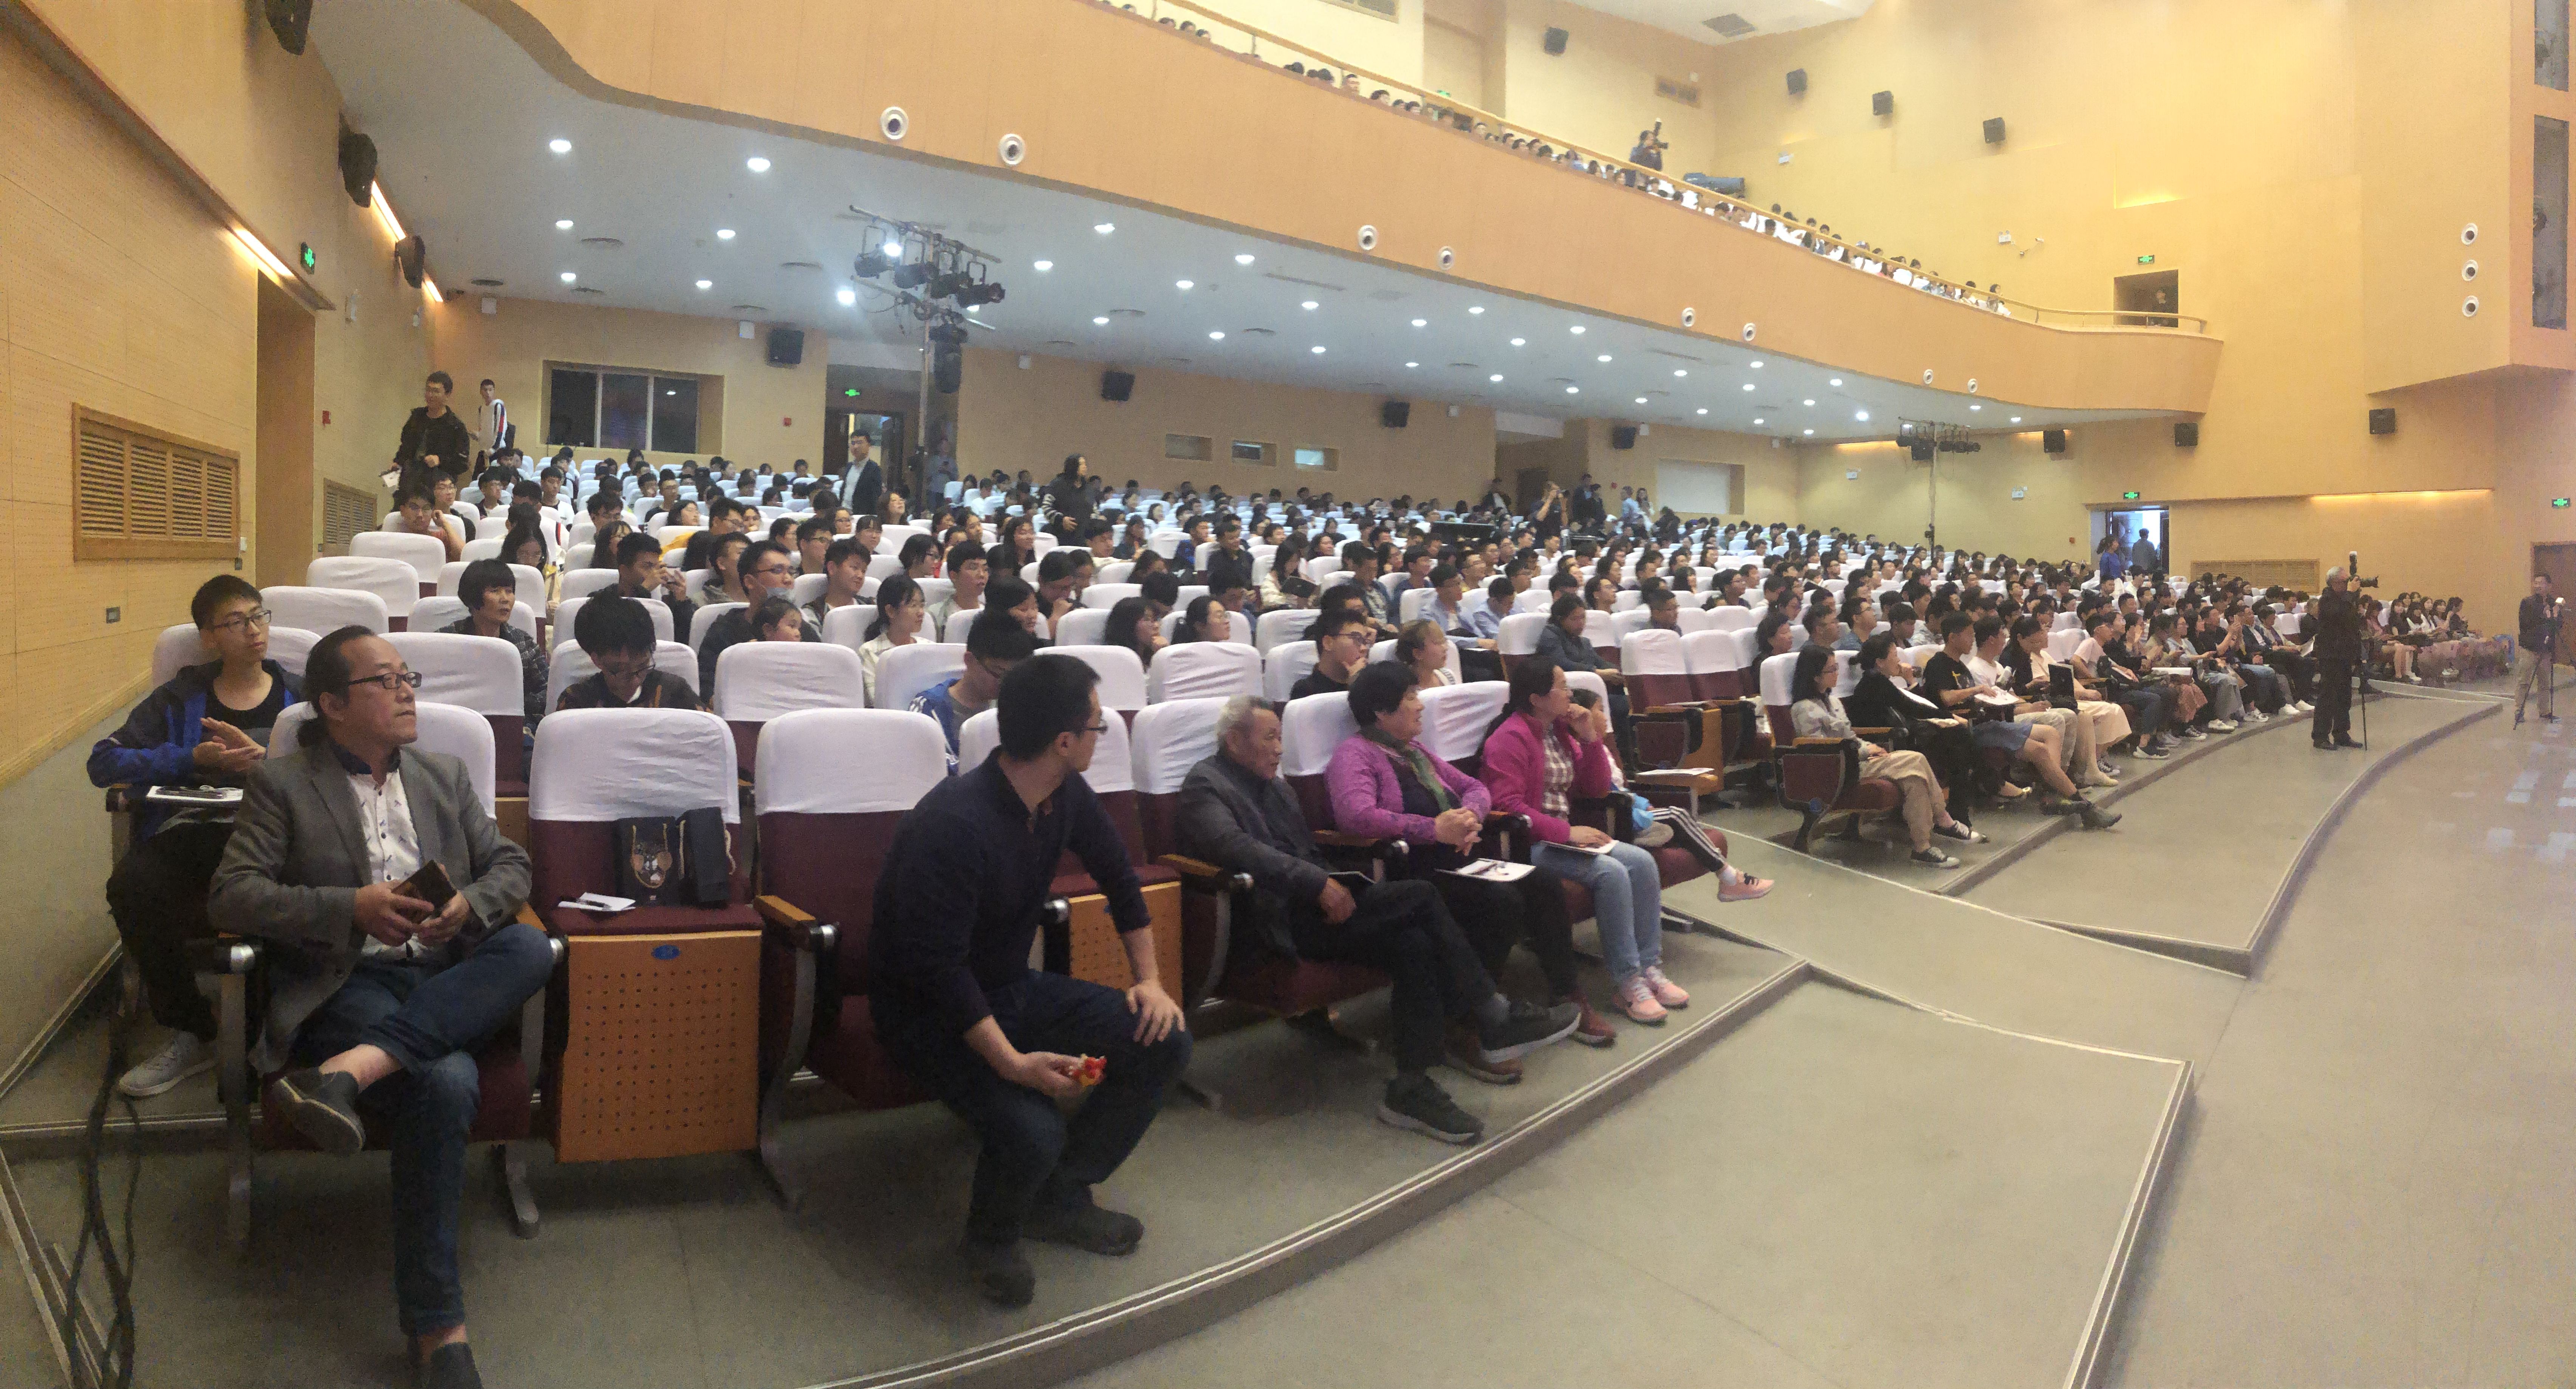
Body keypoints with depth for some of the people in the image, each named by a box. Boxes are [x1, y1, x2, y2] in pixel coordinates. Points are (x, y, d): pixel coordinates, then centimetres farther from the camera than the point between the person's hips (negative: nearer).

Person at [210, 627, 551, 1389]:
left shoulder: (445, 775, 20)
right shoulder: (282, 785, 8)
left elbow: (509, 864, 16)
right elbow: (230, 897, -1)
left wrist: (469, 906, -8)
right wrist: (353, 909, -16)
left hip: (449, 980, 4)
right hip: (346, 981, -4)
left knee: (533, 947, -30)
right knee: (446, 1084, -32)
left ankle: (352, 1069, -37)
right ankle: (436, 1325, -22)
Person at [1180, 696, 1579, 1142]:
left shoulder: (1273, 786, 23)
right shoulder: (1204, 784, -4)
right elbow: (1237, 849, -21)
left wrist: (1329, 886, 1)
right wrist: (1319, 885, -27)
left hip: (1308, 904, 8)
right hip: (1274, 923, -8)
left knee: (1412, 942, -19)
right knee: (1419, 895, -20)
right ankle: (1496, 1018, -10)